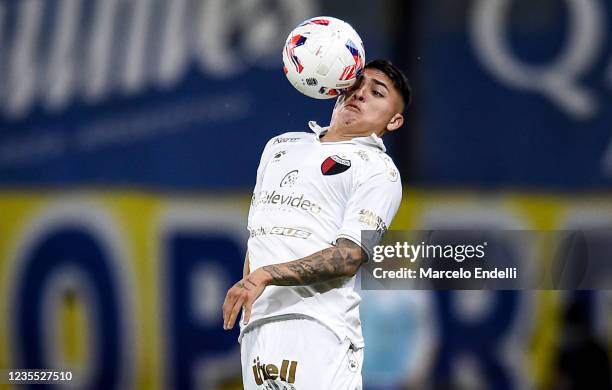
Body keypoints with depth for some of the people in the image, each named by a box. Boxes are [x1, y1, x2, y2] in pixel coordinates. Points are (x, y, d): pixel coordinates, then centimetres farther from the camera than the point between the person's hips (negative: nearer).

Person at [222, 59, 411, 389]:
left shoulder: (378, 170, 2)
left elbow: (351, 256, -10)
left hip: (317, 324, -5)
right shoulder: (280, 145, 24)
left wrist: (265, 275, -19)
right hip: (256, 324, 5)